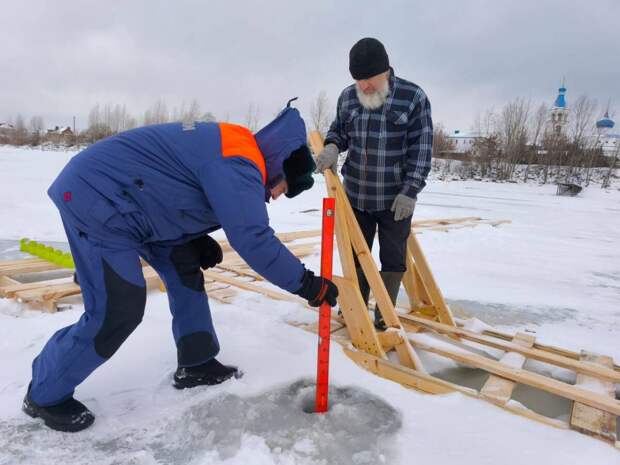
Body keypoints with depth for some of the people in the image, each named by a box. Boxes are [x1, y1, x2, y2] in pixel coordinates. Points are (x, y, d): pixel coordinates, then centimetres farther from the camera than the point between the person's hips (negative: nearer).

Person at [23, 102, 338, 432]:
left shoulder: (231, 150, 11)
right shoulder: (239, 163, -22)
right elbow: (252, 239, -29)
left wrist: (198, 240, 4)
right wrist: (307, 284, -20)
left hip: (107, 198, 11)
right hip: (96, 197, -11)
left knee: (185, 270, 9)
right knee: (118, 310, -9)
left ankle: (196, 364, 19)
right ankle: (46, 394, 14)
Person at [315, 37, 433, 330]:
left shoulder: (413, 97, -9)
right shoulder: (347, 97, 2)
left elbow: (421, 149, -10)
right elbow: (338, 130, 15)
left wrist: (410, 191, -15)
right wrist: (332, 147, -9)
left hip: (396, 199, -3)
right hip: (355, 195, 4)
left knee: (393, 259, 7)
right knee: (355, 254, 15)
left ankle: (384, 316, 24)